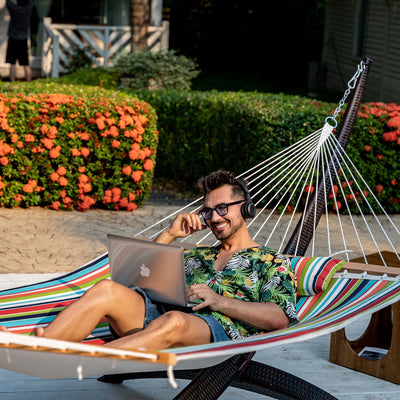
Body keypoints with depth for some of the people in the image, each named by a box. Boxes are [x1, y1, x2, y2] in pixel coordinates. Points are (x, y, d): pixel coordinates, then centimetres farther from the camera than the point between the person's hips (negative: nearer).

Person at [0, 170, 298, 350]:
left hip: (219, 328, -5)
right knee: (108, 290, -24)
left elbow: (280, 318, 1)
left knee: (172, 321, -41)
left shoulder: (272, 262, 20)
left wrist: (220, 302, -6)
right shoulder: (197, 256, 37)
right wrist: (170, 235, 19)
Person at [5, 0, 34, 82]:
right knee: (26, 65, 3)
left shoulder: (14, 8, -13)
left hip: (13, 39, -2)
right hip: (24, 40, 2)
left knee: (12, 64, -1)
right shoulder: (29, 8, -6)